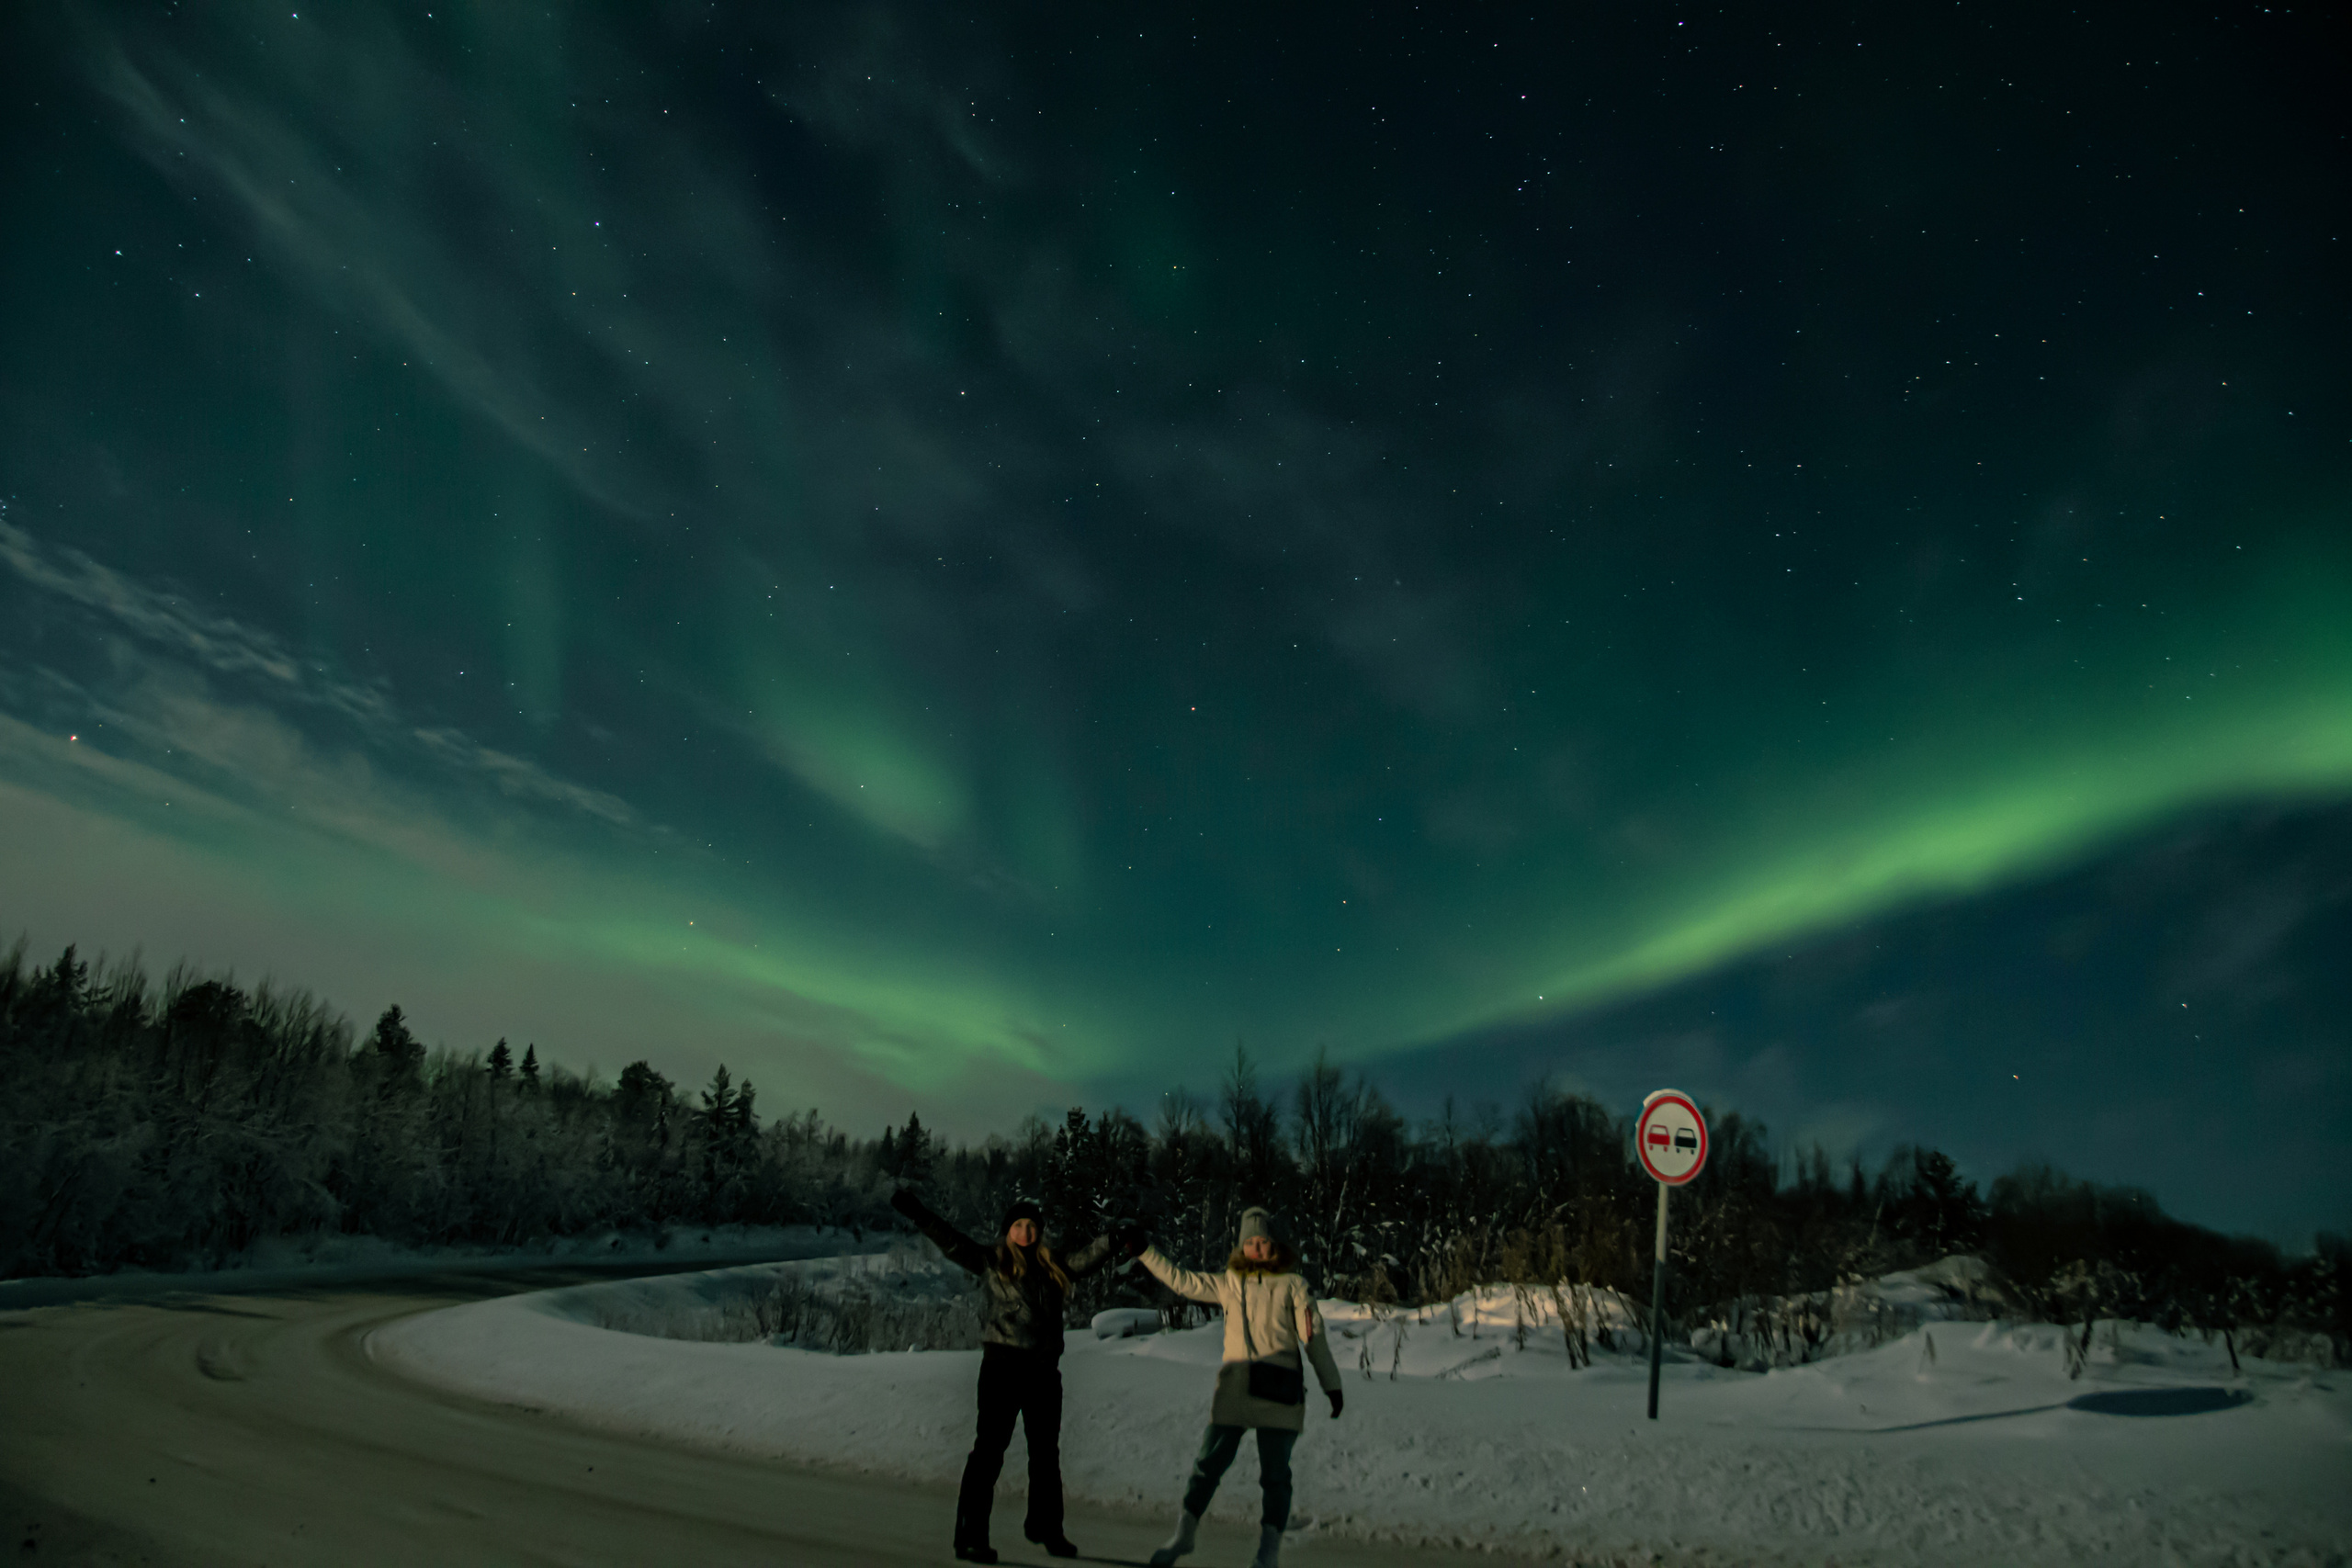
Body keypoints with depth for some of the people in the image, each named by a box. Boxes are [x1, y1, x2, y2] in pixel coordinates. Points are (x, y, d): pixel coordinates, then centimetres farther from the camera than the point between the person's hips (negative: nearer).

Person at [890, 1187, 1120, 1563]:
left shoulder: (1053, 1268, 11)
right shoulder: (991, 1262, 0)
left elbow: (1088, 1256, 13)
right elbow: (952, 1242, -9)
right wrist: (918, 1214, -20)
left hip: (1044, 1369, 5)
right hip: (1002, 1365, -5)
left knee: (1046, 1451, 16)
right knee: (990, 1448, -6)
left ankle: (1045, 1526, 33)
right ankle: (970, 1536, 0)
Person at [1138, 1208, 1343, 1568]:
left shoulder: (1293, 1284, 3)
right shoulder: (1228, 1284, 10)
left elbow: (1314, 1337, 2)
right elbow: (1179, 1280, 14)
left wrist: (1331, 1384, 0)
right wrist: (1143, 1250, 12)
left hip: (1278, 1389, -2)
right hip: (1234, 1389, 3)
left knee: (1275, 1473, 2)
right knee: (1208, 1463, 5)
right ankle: (1183, 1535, 20)